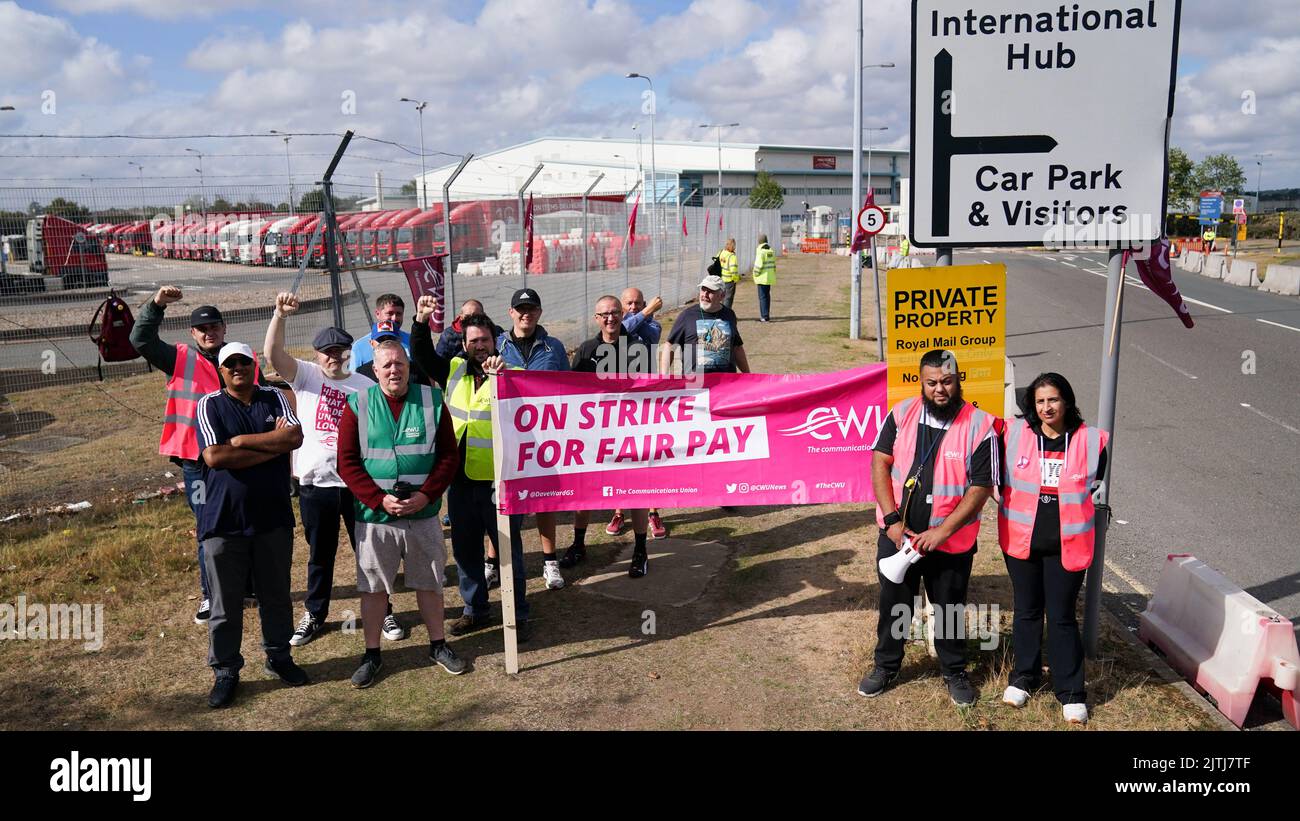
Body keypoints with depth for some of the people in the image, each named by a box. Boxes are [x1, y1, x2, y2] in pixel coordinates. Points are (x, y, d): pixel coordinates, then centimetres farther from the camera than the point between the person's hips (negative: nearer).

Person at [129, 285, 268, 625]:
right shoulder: (181, 359, 2)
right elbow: (141, 340, -10)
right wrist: (156, 305, -22)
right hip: (198, 461, -1)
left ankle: (252, 583, 30)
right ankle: (211, 594, 16)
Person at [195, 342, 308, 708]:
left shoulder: (273, 398, 4)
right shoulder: (209, 405, -3)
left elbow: (295, 437, -13)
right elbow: (215, 457, -17)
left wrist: (243, 440, -15)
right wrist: (273, 446, -14)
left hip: (274, 517, 2)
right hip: (224, 520, -2)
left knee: (276, 595, 16)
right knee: (225, 603, 7)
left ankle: (279, 656, 33)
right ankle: (225, 671, 22)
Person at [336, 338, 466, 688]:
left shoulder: (432, 401, -1)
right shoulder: (358, 406, -4)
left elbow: (449, 455, -1)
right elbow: (347, 462, -5)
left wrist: (426, 495, -13)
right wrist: (379, 500, -15)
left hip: (423, 515, 1)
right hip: (374, 516, -1)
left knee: (429, 582, 13)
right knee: (373, 586, 9)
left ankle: (438, 645, 30)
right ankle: (372, 655, 24)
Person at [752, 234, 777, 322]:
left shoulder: (760, 250, -14)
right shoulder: (771, 250, 10)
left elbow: (758, 264, -18)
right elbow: (774, 263, 15)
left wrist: (756, 274, -6)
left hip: (762, 277, -8)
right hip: (770, 277, 8)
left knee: (762, 296, -5)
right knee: (767, 296, 14)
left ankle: (765, 316, -7)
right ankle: (765, 315, 21)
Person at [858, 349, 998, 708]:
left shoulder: (979, 426, -13)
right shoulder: (902, 414, -5)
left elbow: (981, 488, -13)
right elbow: (879, 463, -6)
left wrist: (941, 532, -19)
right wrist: (892, 521, -15)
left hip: (951, 542, -2)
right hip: (897, 534, 2)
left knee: (950, 609, 16)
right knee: (893, 604, 17)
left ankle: (955, 672, 38)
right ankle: (886, 665, 37)